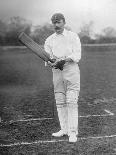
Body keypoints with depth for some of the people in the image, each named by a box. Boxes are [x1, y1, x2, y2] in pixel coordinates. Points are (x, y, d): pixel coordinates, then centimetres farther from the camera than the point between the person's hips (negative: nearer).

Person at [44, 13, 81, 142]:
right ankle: (64, 129, 17)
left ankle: (73, 132, -6)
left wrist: (64, 60, -23)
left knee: (71, 101, -9)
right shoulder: (49, 40, 12)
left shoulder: (73, 37, 1)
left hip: (71, 70, -4)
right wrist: (51, 63, -18)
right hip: (57, 72, 4)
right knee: (60, 101, 6)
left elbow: (77, 56, -7)